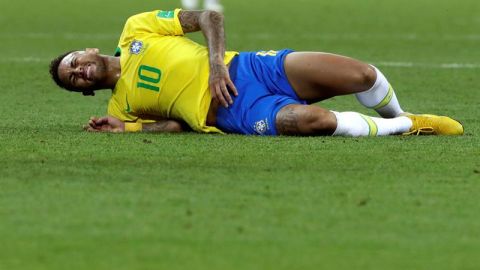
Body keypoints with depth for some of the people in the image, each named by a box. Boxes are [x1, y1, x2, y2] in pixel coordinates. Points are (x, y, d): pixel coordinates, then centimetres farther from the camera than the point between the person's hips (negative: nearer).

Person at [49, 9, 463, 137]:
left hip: (243, 70, 2)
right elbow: (176, 125, 8)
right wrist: (125, 128, -7)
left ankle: (396, 117, 18)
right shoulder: (120, 107, 14)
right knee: (311, 120, -34)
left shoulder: (136, 29, 13)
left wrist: (216, 61, -7)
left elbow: (207, 16, 9)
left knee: (361, 75, -16)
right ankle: (406, 127, -10)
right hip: (233, 113, -2)